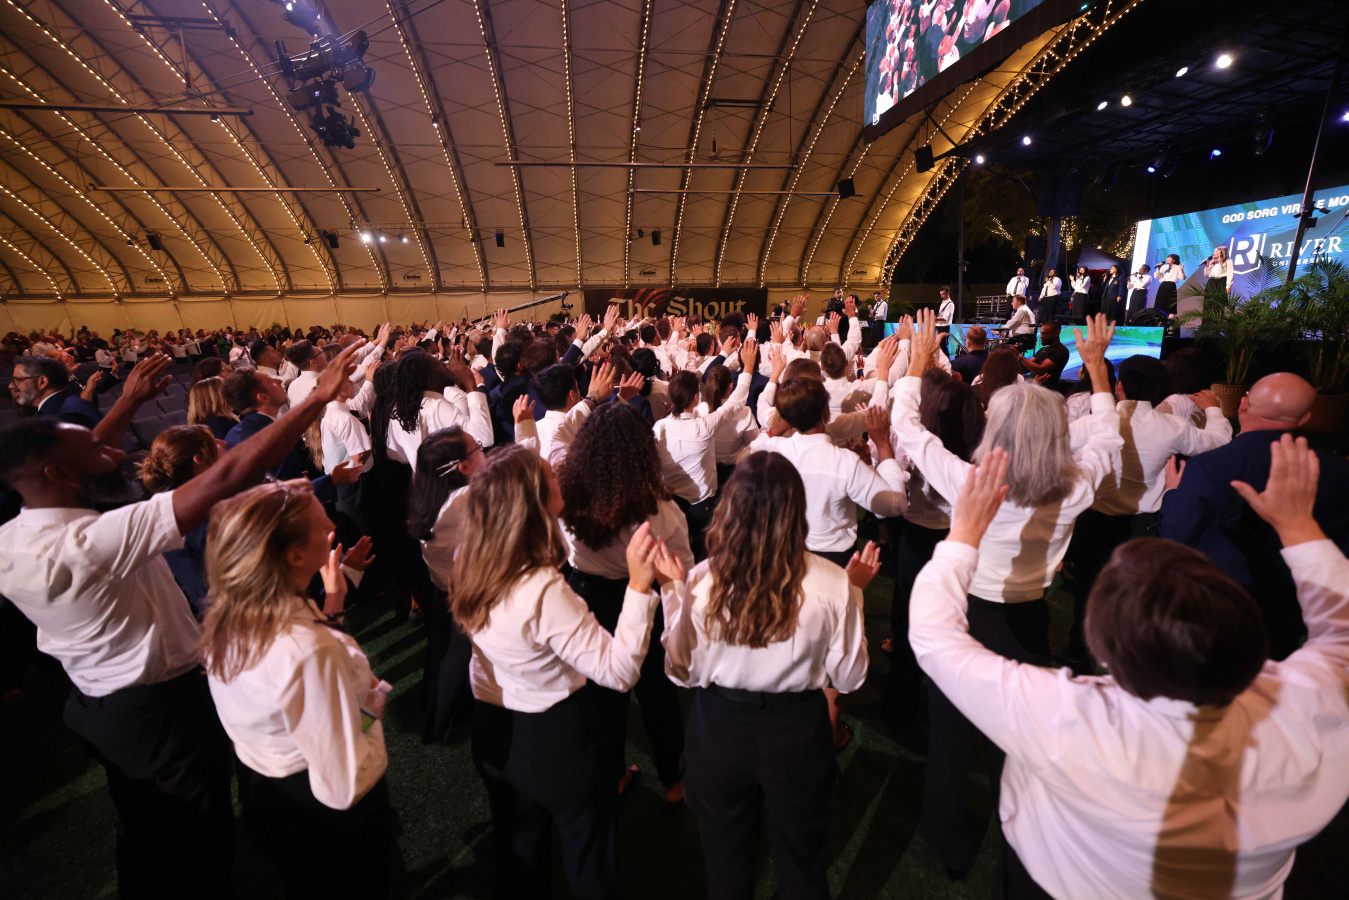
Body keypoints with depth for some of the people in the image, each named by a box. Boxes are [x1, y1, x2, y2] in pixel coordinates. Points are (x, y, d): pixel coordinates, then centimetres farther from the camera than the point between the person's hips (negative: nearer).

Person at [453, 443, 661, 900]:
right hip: (554, 740, -6)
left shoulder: (470, 563, -14)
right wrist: (638, 586, -43)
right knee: (587, 850, 24)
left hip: (494, 733, 7)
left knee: (517, 848, 32)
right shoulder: (544, 592, -37)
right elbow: (619, 671, -35)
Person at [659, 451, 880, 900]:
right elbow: (849, 677, -7)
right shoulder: (832, 585, -22)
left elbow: (683, 672, -8)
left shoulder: (702, 582, -22)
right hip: (797, 732, 1)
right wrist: (854, 592, 0)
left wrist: (671, 589, -3)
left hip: (720, 731, 0)